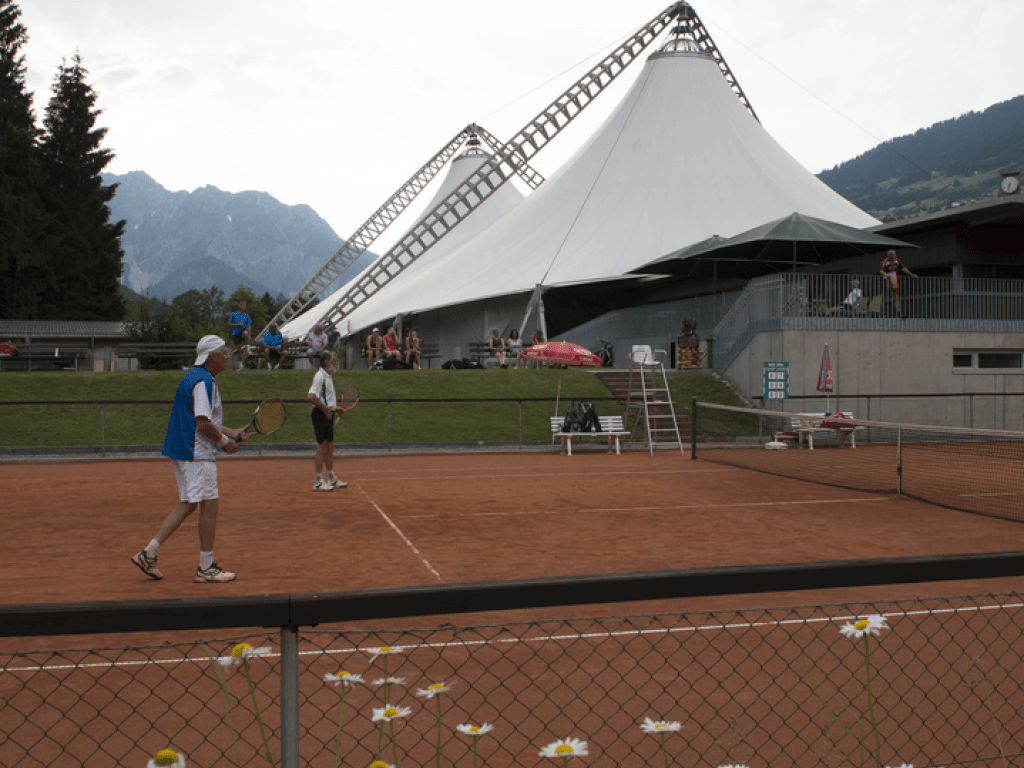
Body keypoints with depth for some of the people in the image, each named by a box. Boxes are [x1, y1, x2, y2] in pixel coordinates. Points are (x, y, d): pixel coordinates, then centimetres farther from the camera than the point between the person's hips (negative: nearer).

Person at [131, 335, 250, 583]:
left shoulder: (195, 377, 17)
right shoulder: (203, 381, -16)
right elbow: (203, 424, -23)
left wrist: (233, 433, 17)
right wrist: (225, 441, -9)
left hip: (182, 449, 10)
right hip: (197, 453, -10)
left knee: (188, 504, 15)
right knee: (210, 505, -3)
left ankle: (149, 553, 14)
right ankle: (206, 568, 5)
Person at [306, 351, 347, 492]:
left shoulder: (328, 377, 18)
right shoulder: (320, 376, -14)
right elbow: (311, 397, -24)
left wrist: (334, 409, 13)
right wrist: (325, 409, -19)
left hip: (327, 415, 10)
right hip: (321, 415, -10)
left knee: (330, 447, 12)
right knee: (322, 447, -6)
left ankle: (332, 479, 20)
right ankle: (318, 481, -1)